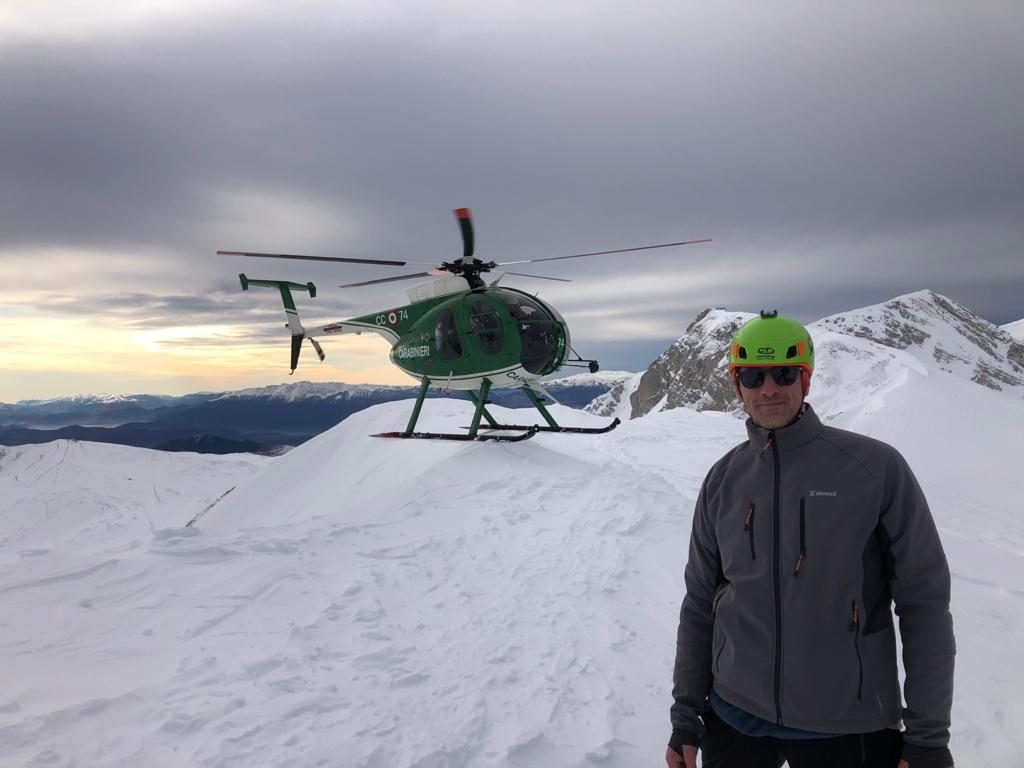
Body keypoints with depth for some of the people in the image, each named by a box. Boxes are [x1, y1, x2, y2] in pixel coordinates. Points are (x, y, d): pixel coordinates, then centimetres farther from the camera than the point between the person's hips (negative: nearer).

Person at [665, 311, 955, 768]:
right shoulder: (723, 481, 0)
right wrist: (685, 715, 6)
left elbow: (924, 601, -6)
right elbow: (700, 604, 6)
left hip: (848, 728, -2)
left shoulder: (875, 468, -10)